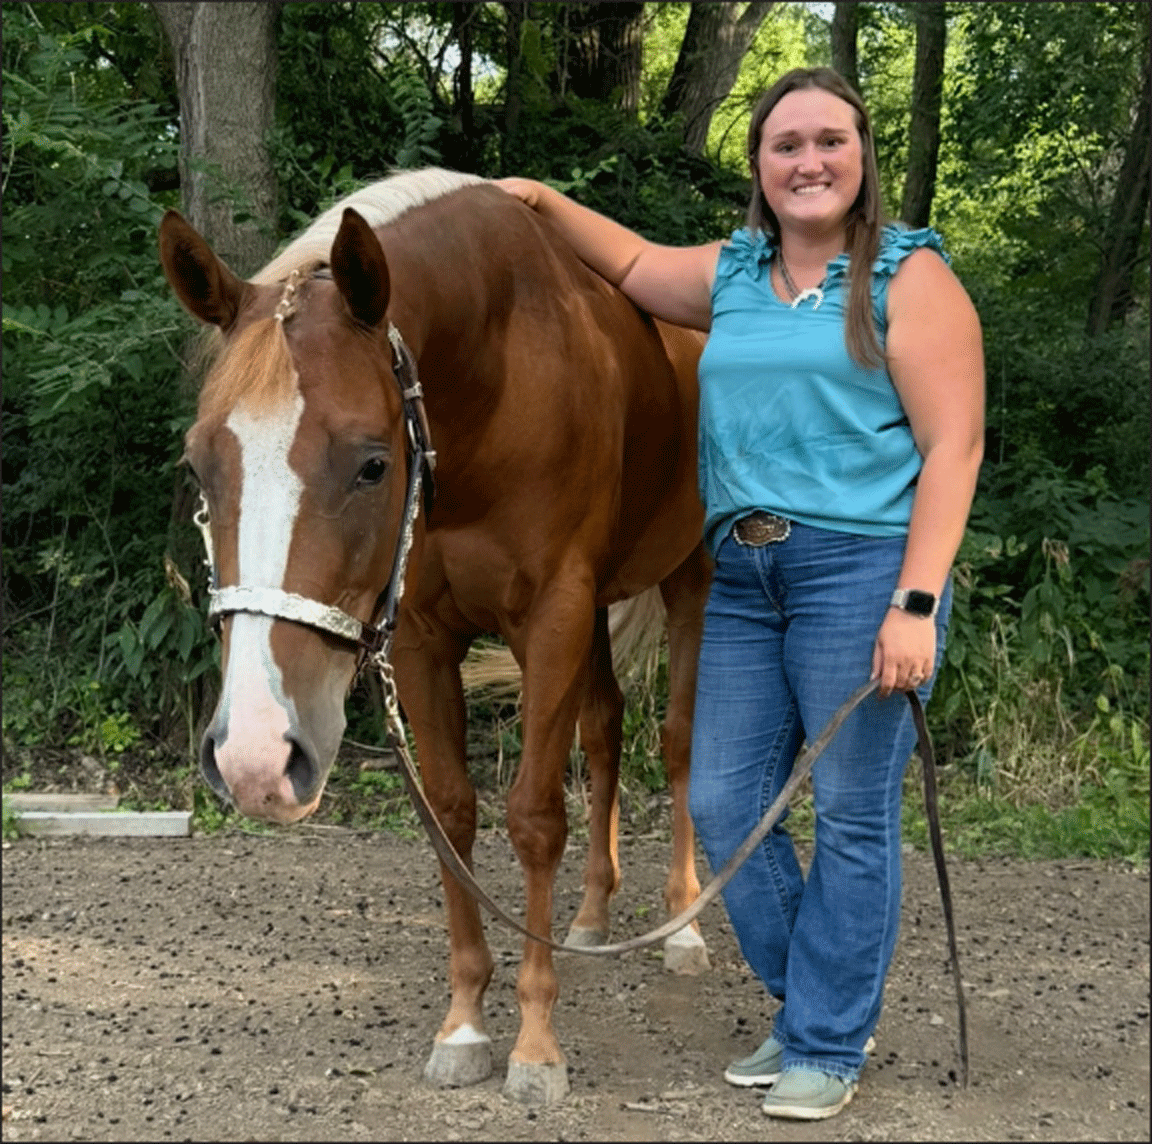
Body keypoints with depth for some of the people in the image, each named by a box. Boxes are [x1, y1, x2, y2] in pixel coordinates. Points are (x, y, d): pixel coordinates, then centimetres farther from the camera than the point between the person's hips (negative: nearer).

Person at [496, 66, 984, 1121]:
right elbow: (633, 265, 34)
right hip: (743, 575, 7)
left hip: (861, 567, -6)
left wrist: (916, 606, -19)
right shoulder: (733, 275, 14)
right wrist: (546, 204, 21)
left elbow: (953, 447, -11)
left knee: (851, 813, 1)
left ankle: (828, 1045, 16)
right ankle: (813, 1004, 27)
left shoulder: (909, 278, -5)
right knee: (723, 805, 9)